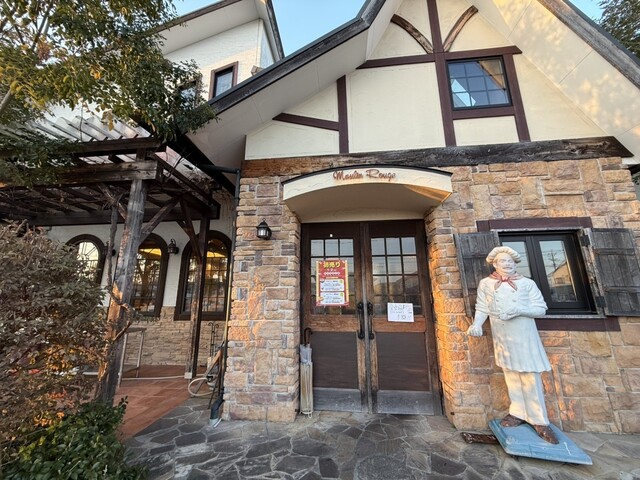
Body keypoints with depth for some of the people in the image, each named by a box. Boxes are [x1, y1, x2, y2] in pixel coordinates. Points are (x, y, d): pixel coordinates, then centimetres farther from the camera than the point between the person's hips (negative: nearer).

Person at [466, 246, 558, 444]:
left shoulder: (527, 283, 1)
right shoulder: (486, 283, 1)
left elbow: (541, 308, 0)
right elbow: (482, 308, 0)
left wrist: (519, 310, -18)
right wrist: (476, 324, -17)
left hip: (524, 336, -1)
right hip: (502, 337, 1)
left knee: (530, 378, 2)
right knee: (511, 377, 10)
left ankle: (539, 421, 16)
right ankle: (518, 413, 22)